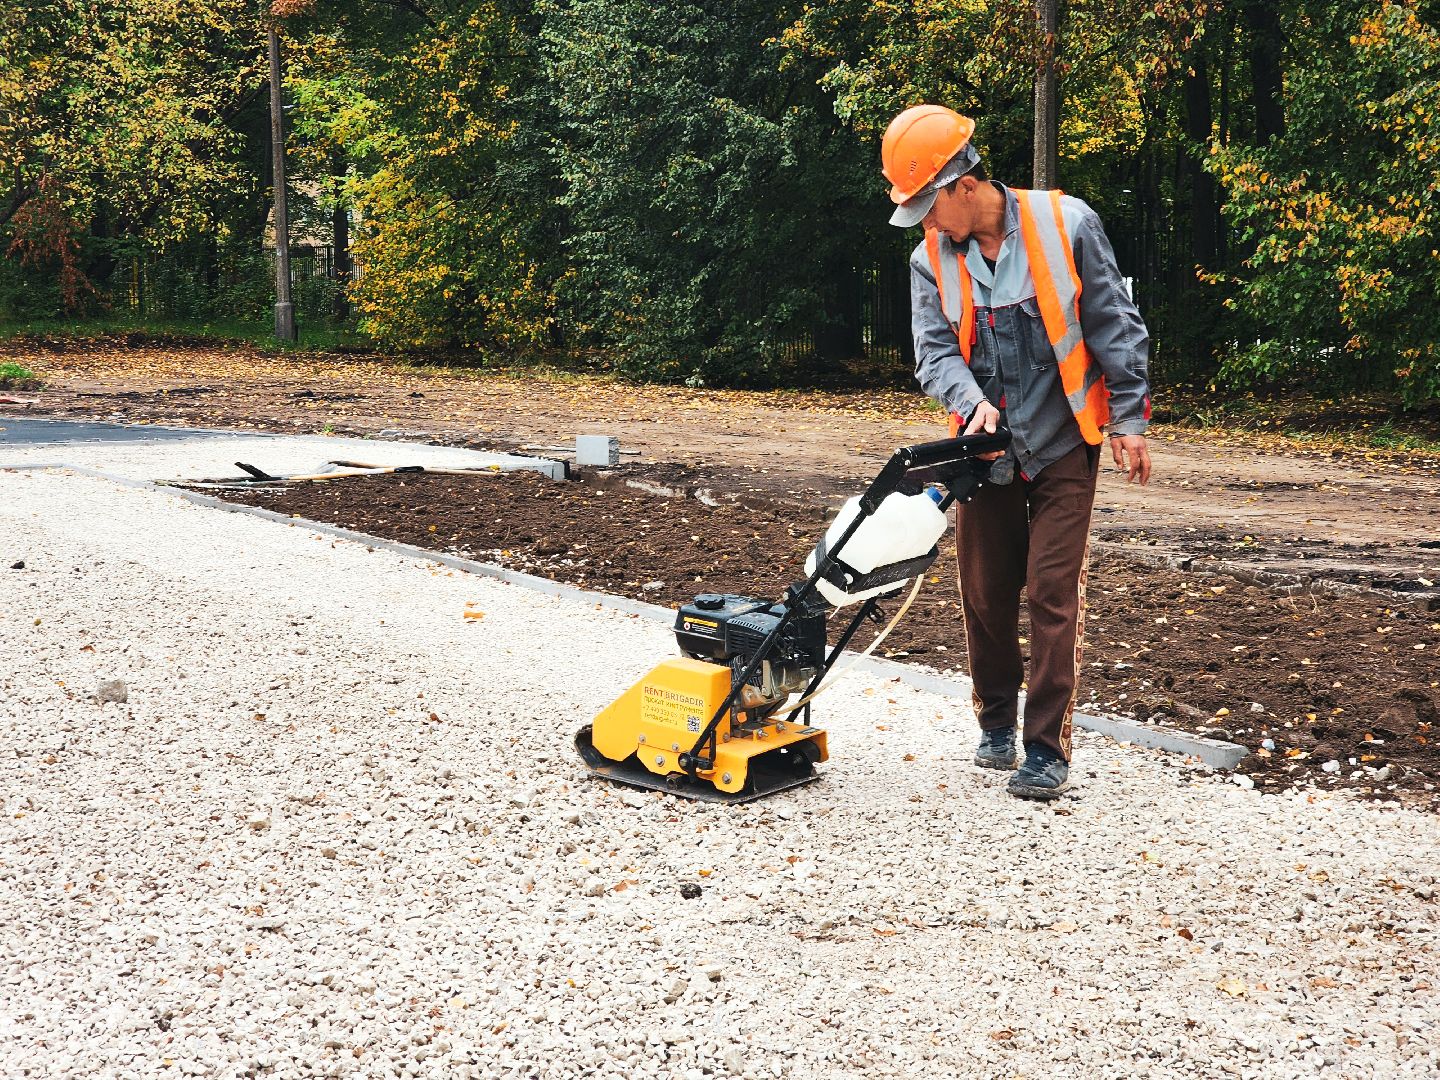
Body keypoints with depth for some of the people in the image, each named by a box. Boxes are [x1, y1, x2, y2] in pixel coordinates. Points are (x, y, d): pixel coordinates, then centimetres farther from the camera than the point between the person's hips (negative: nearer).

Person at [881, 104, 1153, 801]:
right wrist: (973, 403, -26)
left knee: (1053, 596, -6)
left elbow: (1115, 326, -5)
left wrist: (1129, 418, -8)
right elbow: (934, 352, -6)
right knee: (985, 594, 10)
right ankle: (997, 722, 30)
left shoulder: (1066, 224, -9)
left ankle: (1048, 750, 2)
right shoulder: (932, 260, 1)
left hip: (1063, 447, -3)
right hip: (987, 450, 4)